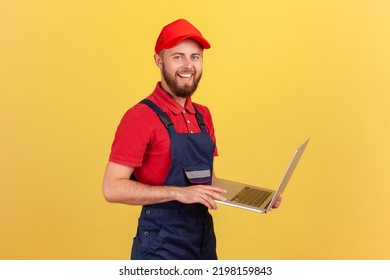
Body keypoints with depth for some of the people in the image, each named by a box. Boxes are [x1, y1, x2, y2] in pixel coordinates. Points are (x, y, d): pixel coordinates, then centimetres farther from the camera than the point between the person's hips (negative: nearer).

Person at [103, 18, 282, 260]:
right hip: (161, 243, -7)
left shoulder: (203, 115, 8)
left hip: (205, 238, 7)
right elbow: (112, 188, -19)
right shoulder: (141, 116, -14)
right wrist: (178, 193, -26)